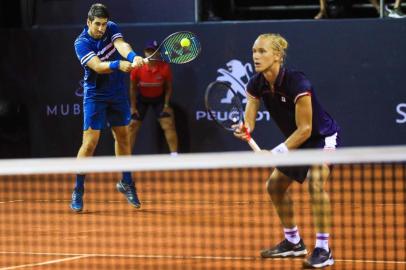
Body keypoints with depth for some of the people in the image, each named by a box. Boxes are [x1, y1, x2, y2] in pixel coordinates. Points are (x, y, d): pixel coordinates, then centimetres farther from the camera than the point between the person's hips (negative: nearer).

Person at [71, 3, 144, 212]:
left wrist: (132, 57, -47)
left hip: (118, 93, 5)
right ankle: (77, 191, -2)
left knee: (123, 136, 14)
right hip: (95, 95, -5)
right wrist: (118, 65, -51)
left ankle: (126, 183, 30)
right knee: (90, 142, -10)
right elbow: (98, 66, -32)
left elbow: (121, 45, -25)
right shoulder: (81, 43, -19)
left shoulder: (112, 29, -5)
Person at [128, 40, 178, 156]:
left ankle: (174, 155, -6)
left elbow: (168, 88, -7)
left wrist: (166, 105, -11)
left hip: (160, 98, 0)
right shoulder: (137, 68, -22)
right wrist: (133, 107, -6)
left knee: (168, 125, -10)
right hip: (142, 98, 0)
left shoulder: (165, 68, -22)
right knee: (133, 125, -2)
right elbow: (133, 88, -8)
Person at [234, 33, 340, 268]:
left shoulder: (297, 83, -32)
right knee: (275, 185, 14)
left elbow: (305, 129, -29)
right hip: (297, 141, 9)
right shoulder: (257, 85, -10)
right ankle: (293, 243, 31)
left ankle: (323, 250, -26)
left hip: (322, 137, -9)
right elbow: (249, 121, -10)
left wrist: (275, 154, -33)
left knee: (315, 182, -30)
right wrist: (244, 130, -34)